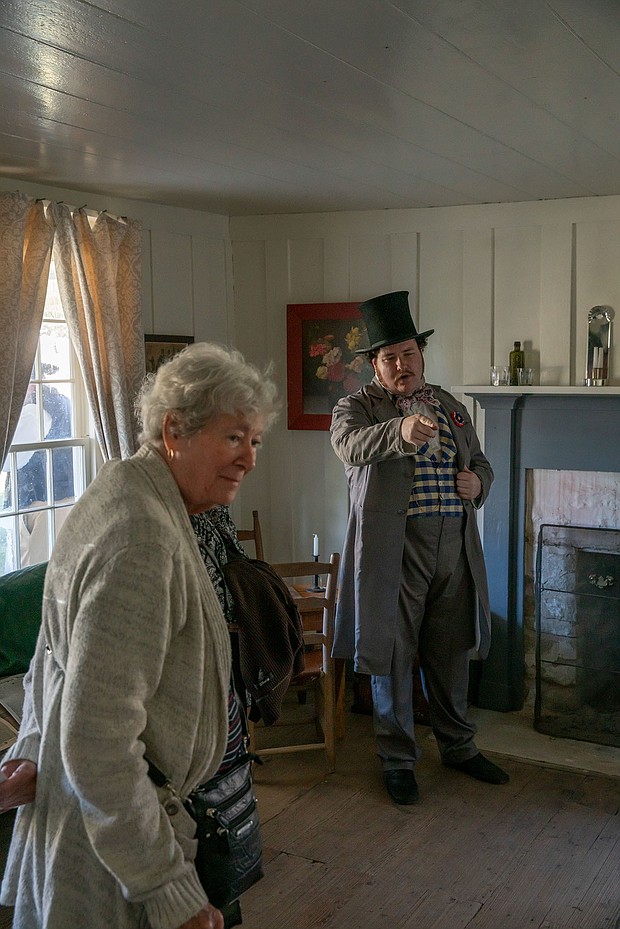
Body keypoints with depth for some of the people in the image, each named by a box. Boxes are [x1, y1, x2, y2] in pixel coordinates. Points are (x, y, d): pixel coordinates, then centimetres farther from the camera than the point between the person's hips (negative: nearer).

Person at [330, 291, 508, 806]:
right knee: (393, 655, 4)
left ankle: (458, 746, 34)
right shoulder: (357, 406, -2)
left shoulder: (453, 407, 15)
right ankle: (398, 759, 21)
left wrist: (477, 483, -2)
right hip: (394, 548, -4)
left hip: (455, 547, 5)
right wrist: (402, 430, -44)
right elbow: (352, 445, -24)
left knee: (450, 654, 16)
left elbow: (481, 463, 23)